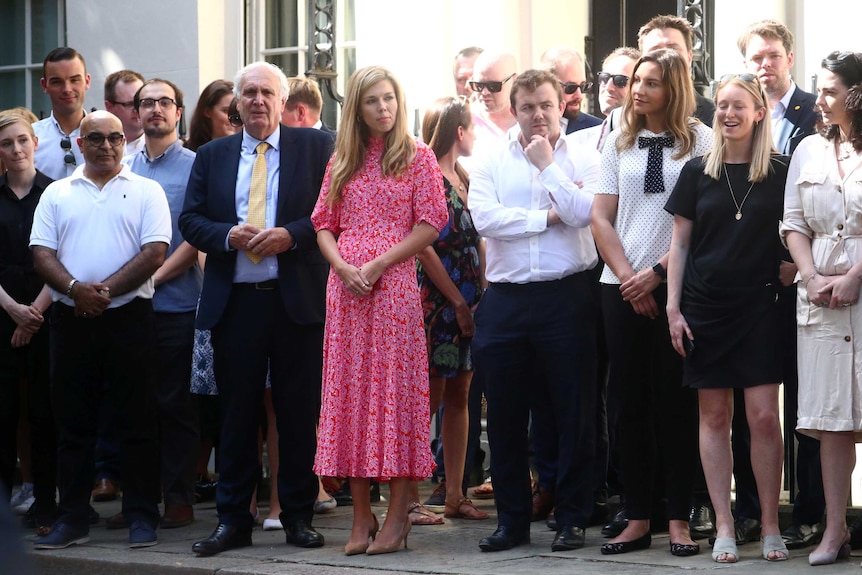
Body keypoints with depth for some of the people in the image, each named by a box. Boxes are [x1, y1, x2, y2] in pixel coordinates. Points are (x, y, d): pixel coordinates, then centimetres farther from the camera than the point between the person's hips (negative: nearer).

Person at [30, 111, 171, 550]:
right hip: (70, 319, 2)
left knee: (136, 422, -1)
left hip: (128, 316, -2)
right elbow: (41, 253, 4)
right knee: (73, 422, 6)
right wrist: (75, 288, -13)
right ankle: (72, 519, 11)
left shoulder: (146, 192, 6)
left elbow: (155, 252, -5)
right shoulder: (57, 194, 13)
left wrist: (106, 289, -13)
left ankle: (141, 517, 5)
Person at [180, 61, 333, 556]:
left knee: (300, 413, 2)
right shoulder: (212, 156, 13)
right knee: (237, 414, 5)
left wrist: (291, 234, -15)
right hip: (234, 301, 2)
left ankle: (299, 517, 11)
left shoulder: (316, 147, 5)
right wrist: (229, 235, -10)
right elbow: (190, 219, 9)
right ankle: (233, 520, 10)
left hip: (297, 300, -2)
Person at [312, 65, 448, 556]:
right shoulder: (342, 161, 14)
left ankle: (397, 516, -2)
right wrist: (343, 267, -7)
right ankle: (362, 516, 7)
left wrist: (378, 264, -12)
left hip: (395, 286, -4)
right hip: (346, 290, 4)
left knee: (395, 387, -5)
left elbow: (431, 223, -5)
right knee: (350, 390, 2)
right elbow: (324, 223, 12)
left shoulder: (417, 157, 3)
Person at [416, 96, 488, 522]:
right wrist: (457, 301, -13)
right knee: (430, 398, -5)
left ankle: (454, 494, 12)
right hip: (439, 302, -8)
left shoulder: (463, 179, 15)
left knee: (459, 396, 8)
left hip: (468, 302, 8)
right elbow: (424, 247, -14)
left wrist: (481, 295, 4)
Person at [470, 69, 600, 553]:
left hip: (566, 296, -2)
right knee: (506, 413, 7)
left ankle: (573, 518, 11)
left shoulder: (583, 159, 4)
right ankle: (512, 519, 17)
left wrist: (547, 165, -6)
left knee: (574, 411, 2)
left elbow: (583, 212, -13)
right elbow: (485, 218, -6)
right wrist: (548, 216, -7)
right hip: (506, 298, 3)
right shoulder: (492, 163, 9)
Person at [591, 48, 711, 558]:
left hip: (678, 284, -3)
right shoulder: (619, 143, 11)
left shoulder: (699, 140, 0)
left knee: (677, 400, -1)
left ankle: (680, 519, 5)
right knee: (629, 400, 4)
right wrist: (627, 277, -4)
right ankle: (638, 519, 9)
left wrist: (655, 272, -10)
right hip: (623, 286, 3)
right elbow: (601, 217, 8)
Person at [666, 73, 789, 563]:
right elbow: (680, 244, 7)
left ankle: (771, 526, 4)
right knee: (715, 416, 3)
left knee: (765, 416, -6)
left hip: (759, 307, -1)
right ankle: (724, 526, 8)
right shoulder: (698, 172, 5)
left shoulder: (780, 172, 2)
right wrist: (674, 307, 2)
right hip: (706, 307, 1)